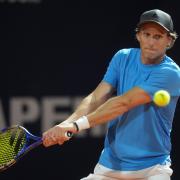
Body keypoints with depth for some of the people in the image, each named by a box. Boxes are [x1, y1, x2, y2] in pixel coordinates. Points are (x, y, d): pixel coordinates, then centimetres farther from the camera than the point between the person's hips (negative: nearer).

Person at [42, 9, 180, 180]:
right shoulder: (123, 58, 2)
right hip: (110, 164, 4)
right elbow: (96, 98, -6)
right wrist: (66, 124, -24)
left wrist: (76, 125, -29)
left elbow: (123, 103, -23)